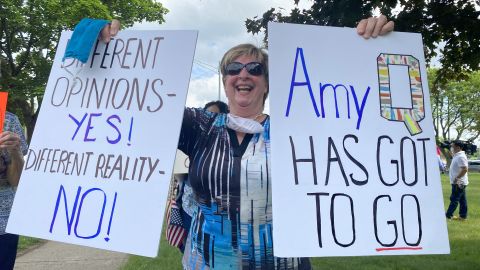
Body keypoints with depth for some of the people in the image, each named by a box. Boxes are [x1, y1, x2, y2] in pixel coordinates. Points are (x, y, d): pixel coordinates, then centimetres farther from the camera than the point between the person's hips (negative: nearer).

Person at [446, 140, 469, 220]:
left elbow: (465, 169, -27)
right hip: (459, 183, 10)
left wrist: (456, 178, -23)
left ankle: (448, 215, 3)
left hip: (458, 183, -10)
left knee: (454, 199, -3)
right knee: (462, 200, 12)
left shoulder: (460, 157, -20)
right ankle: (463, 216, 18)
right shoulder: (457, 156, 12)